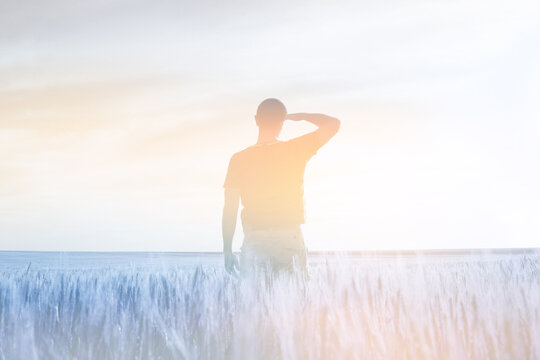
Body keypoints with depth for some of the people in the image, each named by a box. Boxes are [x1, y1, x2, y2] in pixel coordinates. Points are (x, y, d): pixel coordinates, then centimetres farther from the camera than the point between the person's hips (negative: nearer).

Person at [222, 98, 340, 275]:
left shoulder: (239, 159, 0)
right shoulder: (296, 150, -2)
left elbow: (230, 210, -1)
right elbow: (333, 123, 7)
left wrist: (227, 251, 6)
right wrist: (302, 116, 18)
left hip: (254, 240, 0)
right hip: (290, 237, 0)